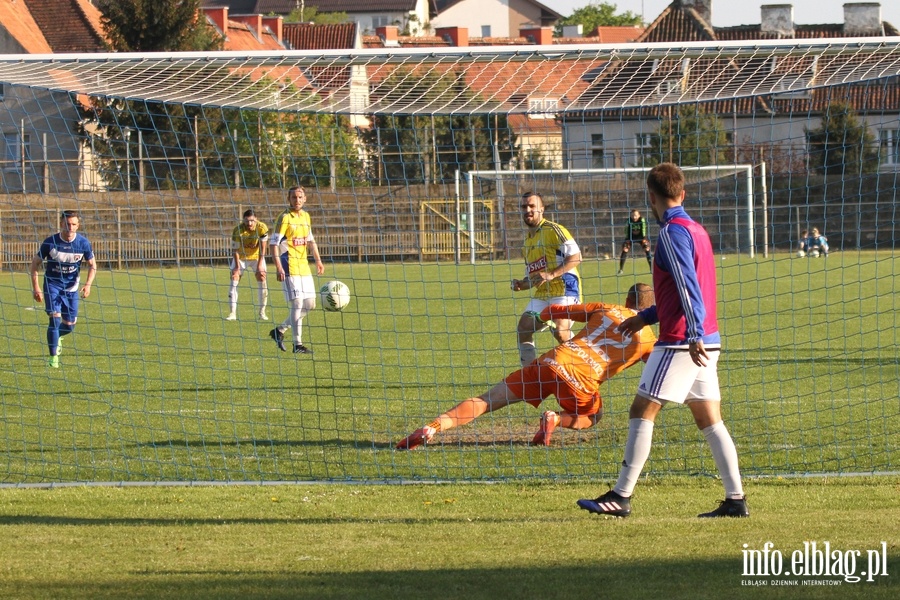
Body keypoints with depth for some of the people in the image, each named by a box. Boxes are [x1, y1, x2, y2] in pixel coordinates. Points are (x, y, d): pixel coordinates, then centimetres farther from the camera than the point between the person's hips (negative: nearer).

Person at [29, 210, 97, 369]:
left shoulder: (83, 243, -11)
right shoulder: (50, 242, -16)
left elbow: (92, 265, 3)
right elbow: (35, 263, -5)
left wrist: (88, 284, -13)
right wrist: (35, 287, -11)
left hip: (71, 287, 3)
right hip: (52, 284, -3)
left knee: (69, 325, 5)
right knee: (55, 318, -18)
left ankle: (55, 337, 41)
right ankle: (53, 358, -9)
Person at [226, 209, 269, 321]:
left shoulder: (262, 228, -23)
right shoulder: (238, 231, -26)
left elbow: (262, 247, -18)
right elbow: (235, 249, -21)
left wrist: (260, 264, -22)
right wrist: (237, 266, -26)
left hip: (256, 256, 1)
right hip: (241, 256, -1)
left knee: (262, 281, -8)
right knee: (234, 281, -11)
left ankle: (262, 312, 3)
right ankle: (233, 313, -9)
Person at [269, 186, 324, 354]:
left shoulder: (305, 216, 13)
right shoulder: (285, 218, -9)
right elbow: (274, 242, -13)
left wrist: (318, 260, 16)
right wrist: (278, 267, -20)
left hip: (304, 266, 8)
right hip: (290, 267, -8)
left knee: (309, 304, 9)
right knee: (297, 304, -11)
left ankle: (280, 331, 22)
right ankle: (298, 345, -6)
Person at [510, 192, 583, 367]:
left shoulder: (553, 230, -6)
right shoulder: (528, 240, 19)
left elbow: (575, 257, -15)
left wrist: (551, 275, -23)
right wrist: (521, 285, 5)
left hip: (564, 289, -8)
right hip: (541, 294, 8)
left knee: (560, 331, -25)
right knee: (523, 330, -1)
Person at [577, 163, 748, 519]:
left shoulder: (673, 231, -11)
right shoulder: (695, 229, 17)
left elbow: (688, 286, -21)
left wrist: (694, 334, -28)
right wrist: (647, 317, 29)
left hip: (681, 342, -9)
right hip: (706, 343, 9)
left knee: (642, 411, -5)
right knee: (709, 420, 8)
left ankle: (621, 497, -5)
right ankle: (735, 499, 3)